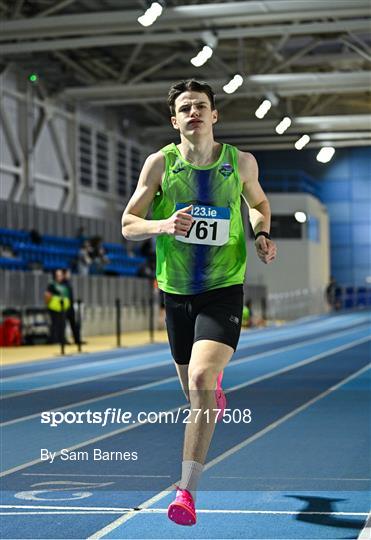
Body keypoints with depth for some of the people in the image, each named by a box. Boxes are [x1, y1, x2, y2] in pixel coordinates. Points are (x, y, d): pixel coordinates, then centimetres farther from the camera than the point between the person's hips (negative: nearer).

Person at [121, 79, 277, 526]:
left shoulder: (241, 162, -2)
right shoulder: (160, 163, -4)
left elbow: (259, 203, 19)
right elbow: (128, 224, -2)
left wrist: (262, 235, -2)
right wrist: (163, 225, -23)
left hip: (224, 291, -2)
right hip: (176, 292, 2)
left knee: (200, 380, -22)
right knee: (196, 390, 15)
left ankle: (187, 492, -17)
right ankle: (216, 387, 56)